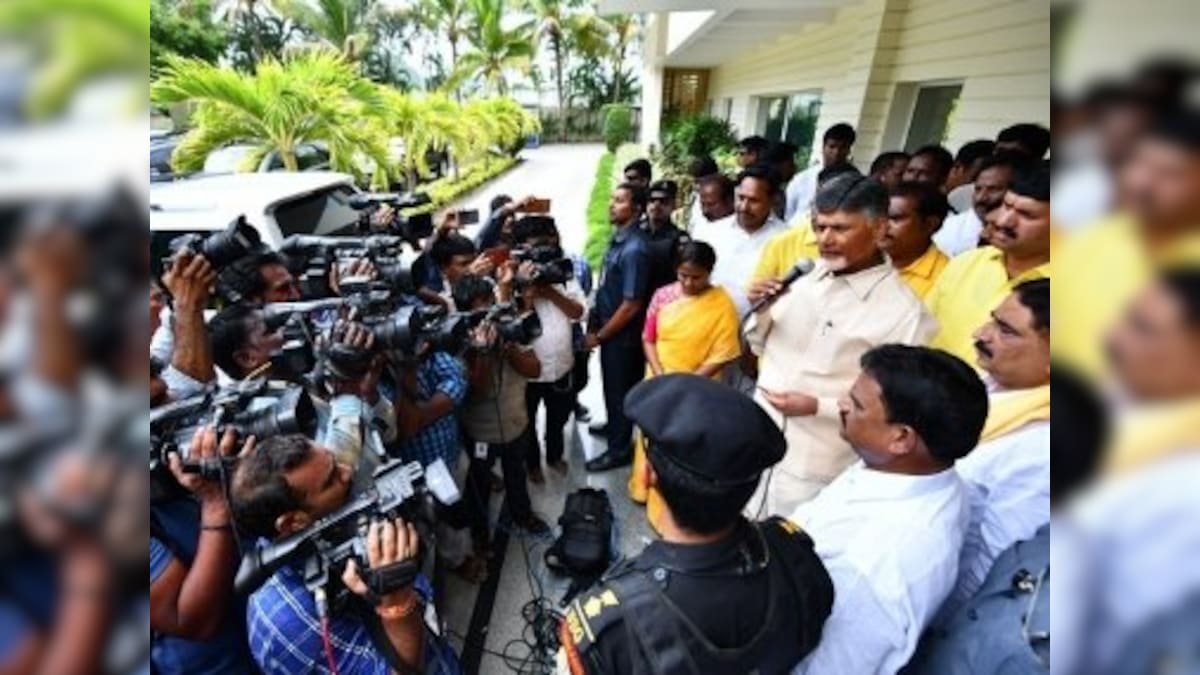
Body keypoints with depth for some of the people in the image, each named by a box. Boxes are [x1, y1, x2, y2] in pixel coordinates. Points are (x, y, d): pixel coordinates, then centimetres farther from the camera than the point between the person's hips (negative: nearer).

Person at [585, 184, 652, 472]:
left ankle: (619, 448, 26)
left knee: (620, 388, 8)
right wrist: (596, 323, 11)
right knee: (611, 384, 25)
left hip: (622, 335, -8)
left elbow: (631, 305, -25)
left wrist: (598, 336, -15)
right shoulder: (617, 238, 2)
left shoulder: (635, 249, -26)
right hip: (608, 328, 8)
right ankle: (614, 425, 48)